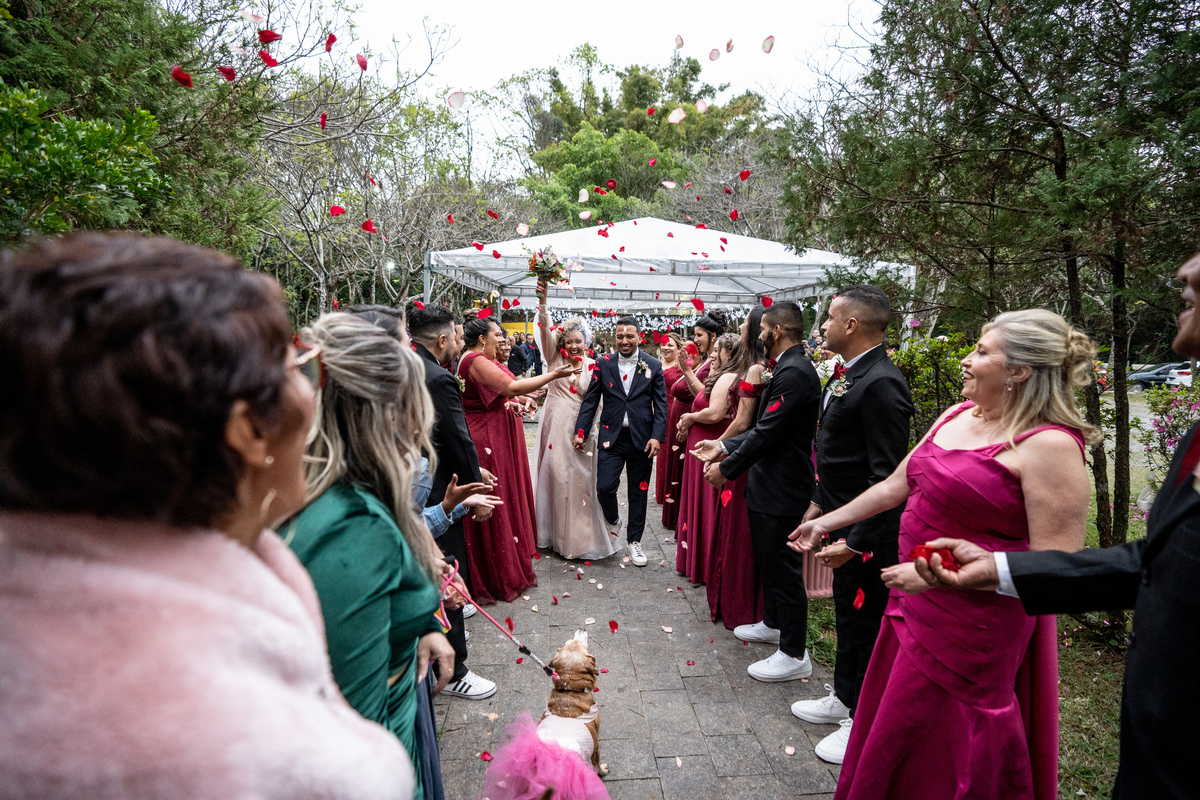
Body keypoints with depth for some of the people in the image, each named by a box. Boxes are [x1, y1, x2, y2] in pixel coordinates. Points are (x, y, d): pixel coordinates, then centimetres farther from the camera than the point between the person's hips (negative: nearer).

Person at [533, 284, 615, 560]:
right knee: (554, 477, 5)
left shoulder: (593, 366, 2)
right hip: (555, 427, 1)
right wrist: (542, 302, -25)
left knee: (579, 480, 3)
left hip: (580, 430, -1)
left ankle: (579, 537, 16)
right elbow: (546, 330, -12)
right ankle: (554, 534, 20)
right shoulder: (555, 359, 3)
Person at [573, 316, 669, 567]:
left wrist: (657, 436, -11)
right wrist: (580, 431, -4)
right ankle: (613, 519, 23)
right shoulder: (603, 365, 3)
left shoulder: (653, 366, 1)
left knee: (638, 492, 9)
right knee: (605, 486, -10)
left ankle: (634, 540, 26)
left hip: (641, 439, 0)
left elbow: (661, 404, 0)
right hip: (611, 437, 0)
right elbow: (590, 400, 4)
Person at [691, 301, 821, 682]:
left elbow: (767, 433, -24)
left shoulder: (794, 373, -22)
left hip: (782, 490, -11)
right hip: (770, 483, 11)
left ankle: (794, 654, 13)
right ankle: (773, 623, 42)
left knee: (783, 566, 0)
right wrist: (723, 447, 9)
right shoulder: (787, 368, 11)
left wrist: (727, 469, -14)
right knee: (768, 560, 23)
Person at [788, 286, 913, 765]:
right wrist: (821, 503, 19)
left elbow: (886, 477, -26)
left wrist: (855, 540, -25)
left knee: (865, 626, 8)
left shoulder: (882, 384, -24)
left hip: (868, 531, -10)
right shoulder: (847, 374, 7)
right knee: (846, 614, 24)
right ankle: (843, 699, 43)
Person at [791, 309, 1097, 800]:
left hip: (970, 626, -7)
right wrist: (827, 521, 16)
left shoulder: (1049, 445, -20)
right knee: (889, 733, 24)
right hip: (916, 603, 7)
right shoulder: (956, 416, 3)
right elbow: (896, 485, 12)